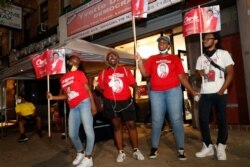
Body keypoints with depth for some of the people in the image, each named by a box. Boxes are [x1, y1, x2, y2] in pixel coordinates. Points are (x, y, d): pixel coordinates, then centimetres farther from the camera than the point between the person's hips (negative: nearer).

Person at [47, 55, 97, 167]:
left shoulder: (79, 74, 3)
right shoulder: (62, 78, 17)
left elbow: (88, 89, -3)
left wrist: (93, 104, -11)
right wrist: (53, 97, 9)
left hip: (84, 103, -6)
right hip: (73, 108, 6)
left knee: (88, 130, -11)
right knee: (72, 134, 8)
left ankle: (88, 158, 1)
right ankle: (80, 153, 31)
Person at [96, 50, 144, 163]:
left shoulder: (125, 70, 4)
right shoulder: (103, 73, 5)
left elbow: (133, 83, 0)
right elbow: (100, 88, 6)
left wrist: (136, 88, -19)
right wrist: (100, 89, -15)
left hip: (126, 101, 0)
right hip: (111, 103, 1)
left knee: (131, 124, 3)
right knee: (116, 126, 9)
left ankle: (136, 151, 19)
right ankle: (121, 152, 20)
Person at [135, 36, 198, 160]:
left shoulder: (175, 59, 9)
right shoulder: (152, 59, 13)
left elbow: (182, 77, 6)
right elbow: (145, 74, 4)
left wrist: (192, 91, 1)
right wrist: (139, 61, -5)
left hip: (173, 91, -1)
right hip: (156, 93, 1)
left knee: (176, 120, 0)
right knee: (156, 121, 5)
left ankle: (180, 149, 10)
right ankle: (154, 148, 16)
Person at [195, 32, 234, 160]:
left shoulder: (223, 54, 4)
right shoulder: (201, 58, 16)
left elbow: (230, 73, -2)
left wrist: (222, 90, -11)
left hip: (219, 93, -3)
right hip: (205, 94, 3)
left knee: (221, 120, 2)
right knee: (203, 120, -2)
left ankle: (220, 147, 16)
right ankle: (208, 147, 12)